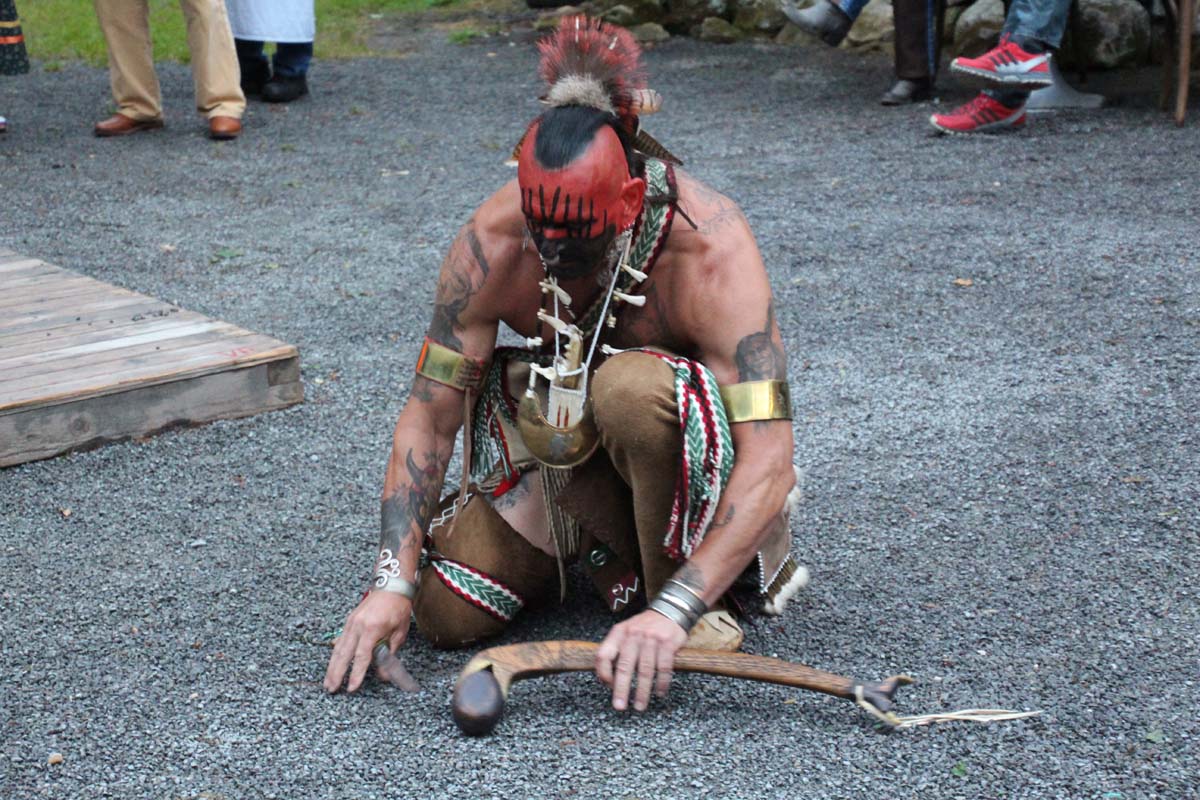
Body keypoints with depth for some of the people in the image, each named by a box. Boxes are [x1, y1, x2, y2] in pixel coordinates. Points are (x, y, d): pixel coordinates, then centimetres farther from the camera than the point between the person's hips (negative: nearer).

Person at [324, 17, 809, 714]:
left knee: (630, 388, -39)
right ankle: (613, 544, 16)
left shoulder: (710, 247, -33)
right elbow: (429, 418, -16)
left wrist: (673, 611, -46)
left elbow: (769, 461, -37)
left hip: (698, 436, -4)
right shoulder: (492, 242, -23)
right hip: (564, 440, 4)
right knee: (445, 612, -10)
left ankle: (675, 581, -14)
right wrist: (393, 581, -25)